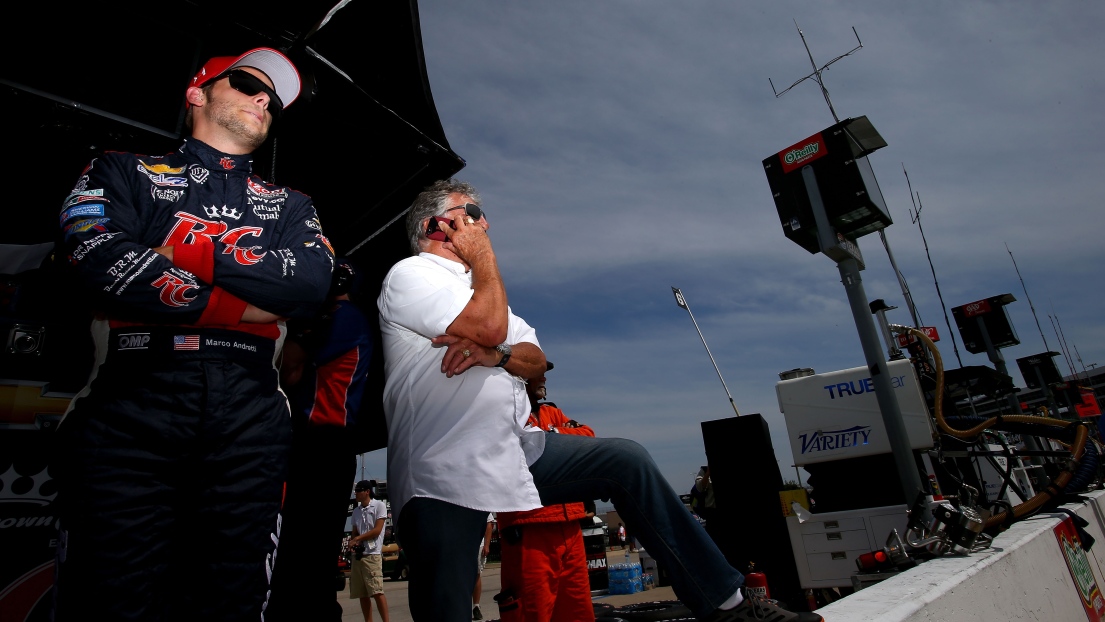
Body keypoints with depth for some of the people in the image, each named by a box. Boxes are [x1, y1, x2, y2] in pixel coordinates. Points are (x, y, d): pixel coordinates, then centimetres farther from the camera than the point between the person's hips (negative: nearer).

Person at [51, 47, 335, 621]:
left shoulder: (289, 205, 20)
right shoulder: (124, 173, 15)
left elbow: (313, 282, -1)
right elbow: (96, 261, -6)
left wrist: (181, 252, -4)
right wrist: (255, 302, -7)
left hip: (249, 419, 2)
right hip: (130, 407, -1)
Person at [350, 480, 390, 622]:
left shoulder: (379, 505, -1)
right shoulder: (356, 511, 17)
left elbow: (377, 530, -7)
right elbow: (355, 533, 17)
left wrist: (357, 539, -5)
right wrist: (353, 542, -5)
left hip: (372, 554, -6)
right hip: (357, 555, 6)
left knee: (377, 591, -13)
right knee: (362, 594, 6)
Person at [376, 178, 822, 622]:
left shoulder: (477, 283, 25)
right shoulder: (409, 275, -1)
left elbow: (535, 361, 14)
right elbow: (490, 326, -18)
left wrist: (494, 355, -9)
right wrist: (483, 256, -1)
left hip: (514, 450, 7)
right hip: (443, 475, -6)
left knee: (626, 460, -4)